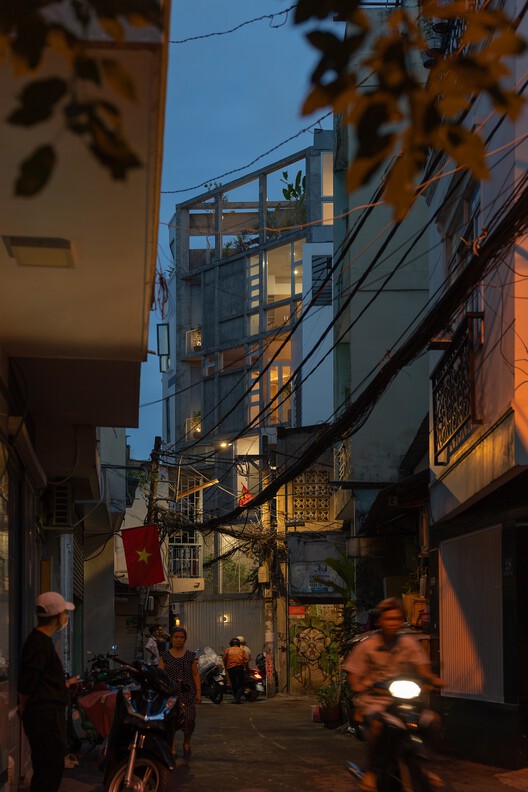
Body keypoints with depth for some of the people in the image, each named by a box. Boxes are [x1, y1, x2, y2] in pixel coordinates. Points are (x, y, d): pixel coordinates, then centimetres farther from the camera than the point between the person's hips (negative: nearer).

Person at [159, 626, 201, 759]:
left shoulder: (190, 656, 10)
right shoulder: (165, 656, 7)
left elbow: (196, 674, 9)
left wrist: (198, 692, 2)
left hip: (187, 693, 1)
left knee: (189, 718, -11)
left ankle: (186, 743, 12)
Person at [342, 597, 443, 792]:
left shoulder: (409, 643, 7)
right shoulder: (367, 646, -2)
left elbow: (422, 668, 3)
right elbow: (353, 674, -2)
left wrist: (433, 679, -19)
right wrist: (357, 686, -24)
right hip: (375, 699, -4)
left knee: (432, 718, -18)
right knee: (377, 723, -36)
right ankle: (370, 771, -15)